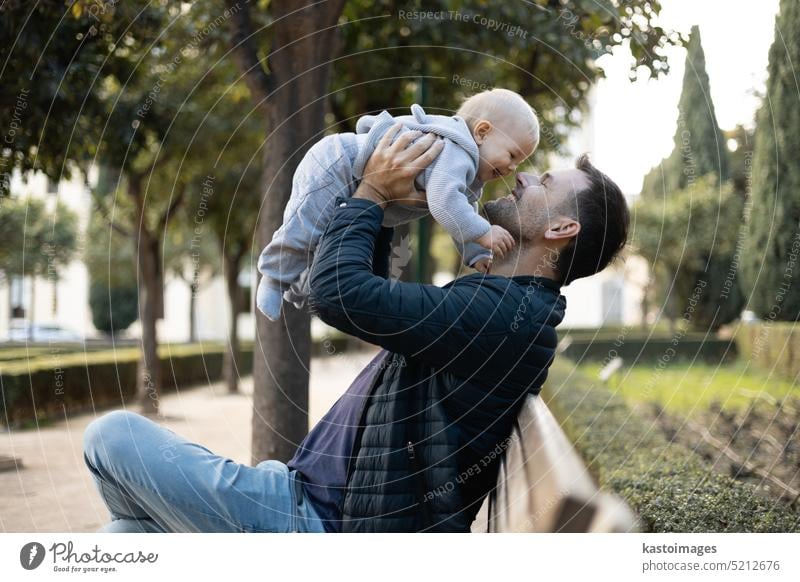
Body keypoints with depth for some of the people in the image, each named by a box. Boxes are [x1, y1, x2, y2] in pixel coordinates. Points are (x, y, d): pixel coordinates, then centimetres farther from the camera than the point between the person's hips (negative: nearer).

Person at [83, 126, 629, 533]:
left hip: (318, 521, -11)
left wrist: (371, 192, -9)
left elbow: (338, 291, -27)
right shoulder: (490, 302, 14)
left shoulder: (502, 313, -20)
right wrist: (381, 203, 11)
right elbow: (371, 292, 26)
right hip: (313, 499, 11)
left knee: (113, 435, -4)